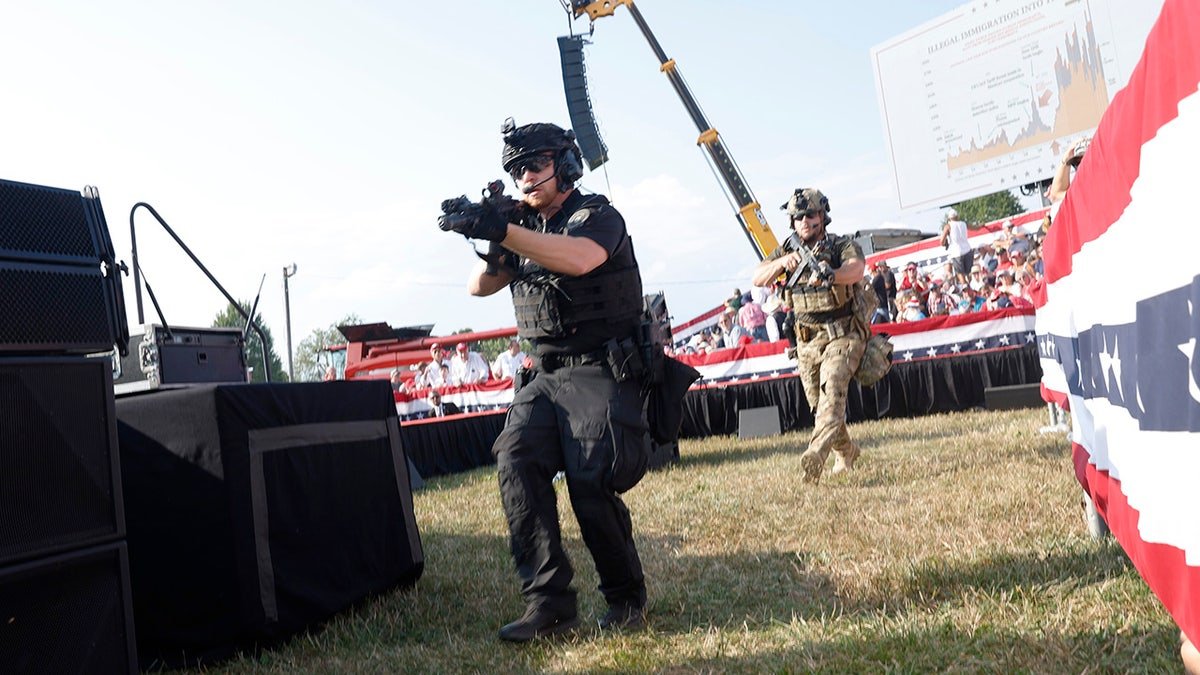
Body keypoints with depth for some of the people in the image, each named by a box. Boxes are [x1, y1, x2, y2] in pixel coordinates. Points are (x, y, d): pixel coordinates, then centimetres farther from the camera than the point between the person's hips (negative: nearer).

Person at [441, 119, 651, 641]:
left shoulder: (597, 216, -3)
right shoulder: (525, 226, 18)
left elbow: (577, 259, -27)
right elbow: (480, 287, 11)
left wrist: (502, 232, -34)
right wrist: (488, 246, -9)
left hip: (600, 372, -6)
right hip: (547, 377, 6)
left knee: (591, 479, -21)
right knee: (515, 458, -18)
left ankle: (627, 599, 3)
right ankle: (548, 604, -16)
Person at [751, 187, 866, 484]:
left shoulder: (843, 245, -5)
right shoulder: (788, 249, 8)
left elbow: (856, 269, -27)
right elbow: (758, 279, -2)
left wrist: (828, 275, -48)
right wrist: (782, 262, -21)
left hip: (843, 336, -5)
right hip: (807, 342, 5)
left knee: (832, 389, -26)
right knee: (818, 405, 10)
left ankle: (816, 454, -39)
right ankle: (846, 452, 33)